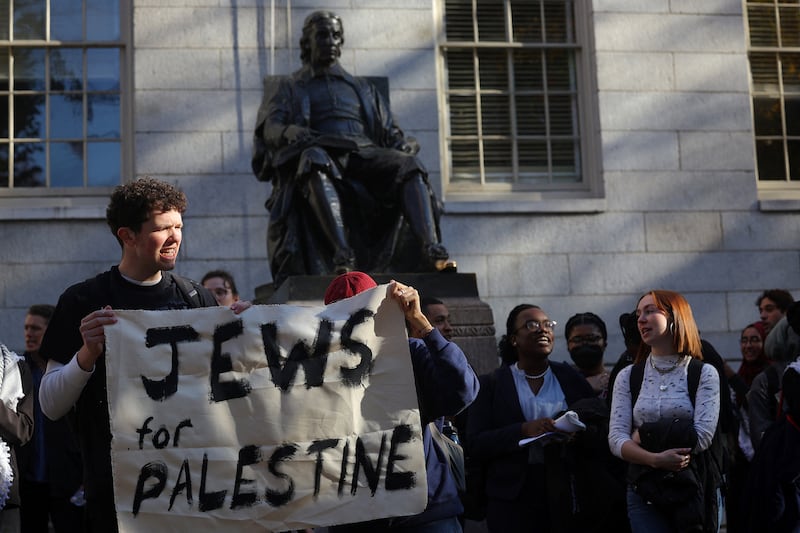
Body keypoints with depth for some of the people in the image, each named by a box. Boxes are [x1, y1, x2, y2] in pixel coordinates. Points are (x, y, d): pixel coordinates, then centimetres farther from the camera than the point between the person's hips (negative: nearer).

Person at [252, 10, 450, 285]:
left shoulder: (362, 88, 34)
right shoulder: (289, 88, 25)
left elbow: (389, 131, 25)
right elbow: (270, 128, 7)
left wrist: (403, 144, -1)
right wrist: (291, 132, -19)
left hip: (364, 154, 3)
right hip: (321, 153, -3)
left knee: (409, 166, -29)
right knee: (315, 160, -42)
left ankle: (431, 250, -48)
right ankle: (342, 256, -57)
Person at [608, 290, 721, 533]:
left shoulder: (705, 374, 0)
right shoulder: (627, 376, 7)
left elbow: (702, 437, -12)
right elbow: (616, 439, -3)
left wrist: (643, 435, -9)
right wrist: (655, 459, -20)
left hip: (693, 489, -1)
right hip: (644, 492, 1)